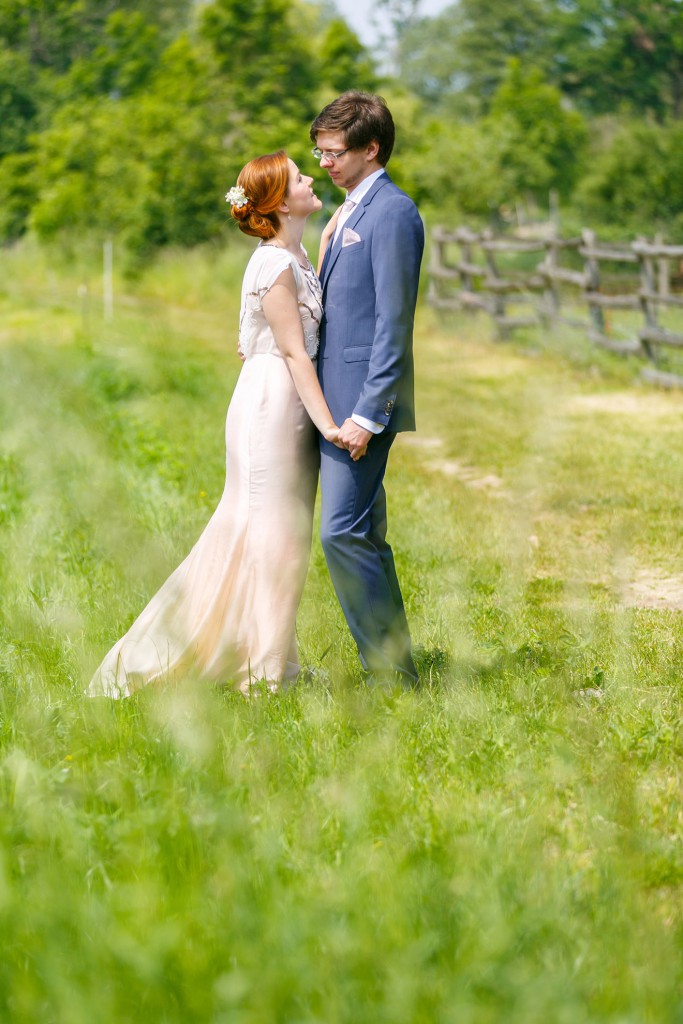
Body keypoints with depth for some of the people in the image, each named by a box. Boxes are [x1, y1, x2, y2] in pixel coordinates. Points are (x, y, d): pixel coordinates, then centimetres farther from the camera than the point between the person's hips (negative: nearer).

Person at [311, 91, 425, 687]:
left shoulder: (392, 212, -12)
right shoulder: (350, 212, 18)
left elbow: (394, 322, -17)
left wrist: (367, 413, -20)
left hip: (364, 399, -10)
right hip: (337, 399, 10)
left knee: (344, 531, -13)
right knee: (364, 536, 12)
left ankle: (392, 672, -6)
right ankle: (391, 666, 19)